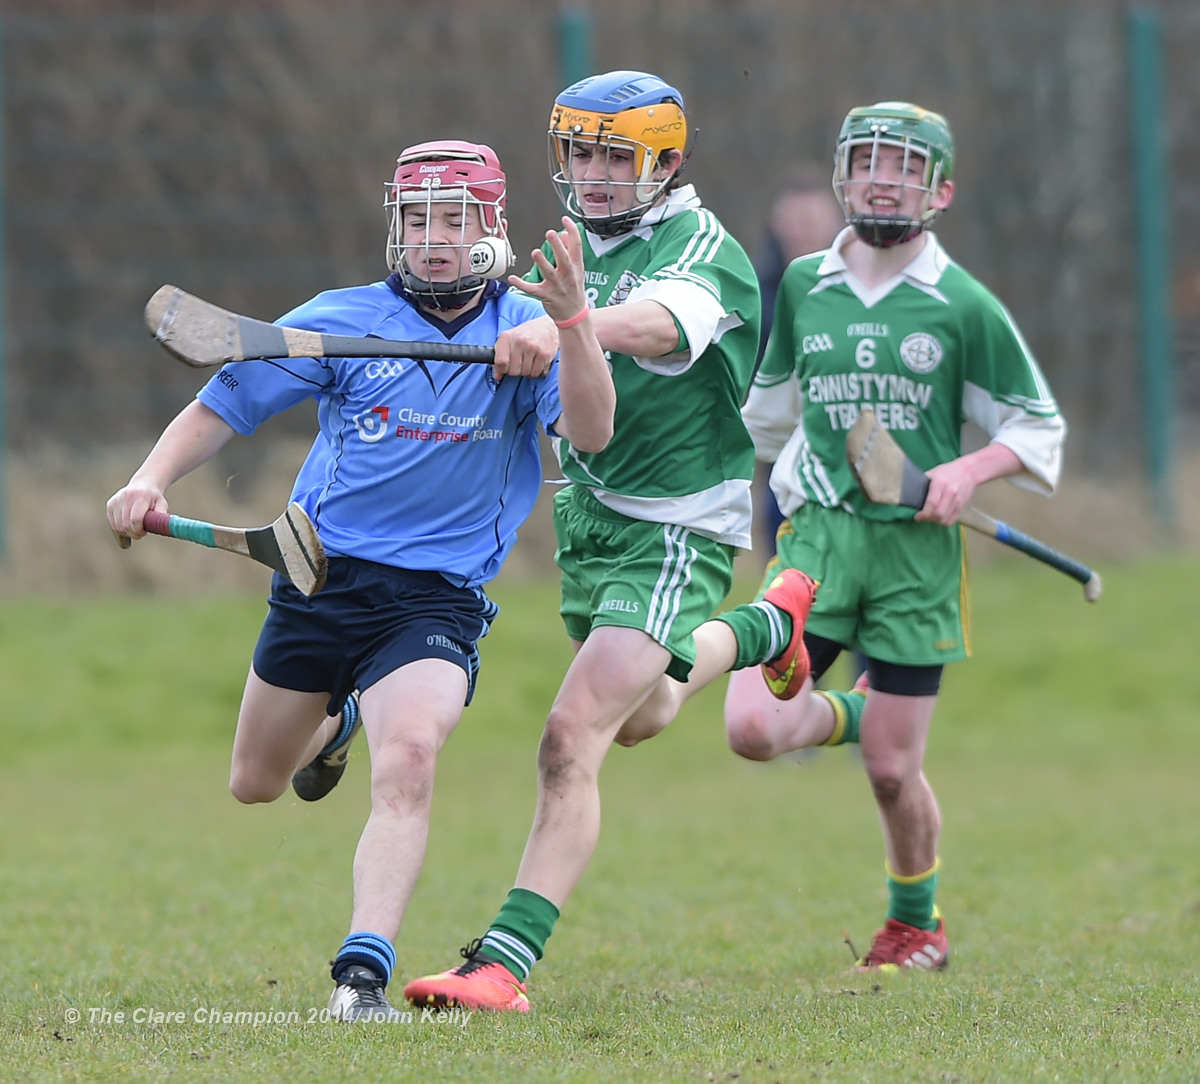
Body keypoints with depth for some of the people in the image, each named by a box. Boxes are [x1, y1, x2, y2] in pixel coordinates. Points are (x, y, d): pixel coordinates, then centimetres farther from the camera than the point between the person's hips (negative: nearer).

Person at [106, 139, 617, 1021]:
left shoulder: (525, 331, -4)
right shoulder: (343, 321, -3)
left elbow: (591, 433, -21)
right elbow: (223, 406, 4)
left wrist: (570, 319, -37)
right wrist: (152, 479, -14)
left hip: (438, 596, -3)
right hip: (319, 576, 3)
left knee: (409, 758, -30)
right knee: (257, 785, 19)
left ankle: (364, 973, -32)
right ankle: (334, 724, 55)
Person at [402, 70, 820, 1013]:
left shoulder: (705, 251, -18)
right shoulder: (579, 242, 7)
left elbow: (657, 324, -42)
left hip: (676, 530, -9)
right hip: (588, 509, 9)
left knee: (572, 741, -21)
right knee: (639, 715, 29)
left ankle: (503, 966, -24)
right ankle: (767, 626, 58)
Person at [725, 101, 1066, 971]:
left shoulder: (966, 307, -2)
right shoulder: (803, 286, 7)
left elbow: (1040, 428, 4)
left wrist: (971, 469, -13)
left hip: (918, 548, -2)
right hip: (818, 535, 2)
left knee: (892, 770, -2)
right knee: (753, 728, -16)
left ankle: (916, 922, 25)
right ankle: (847, 716, 19)